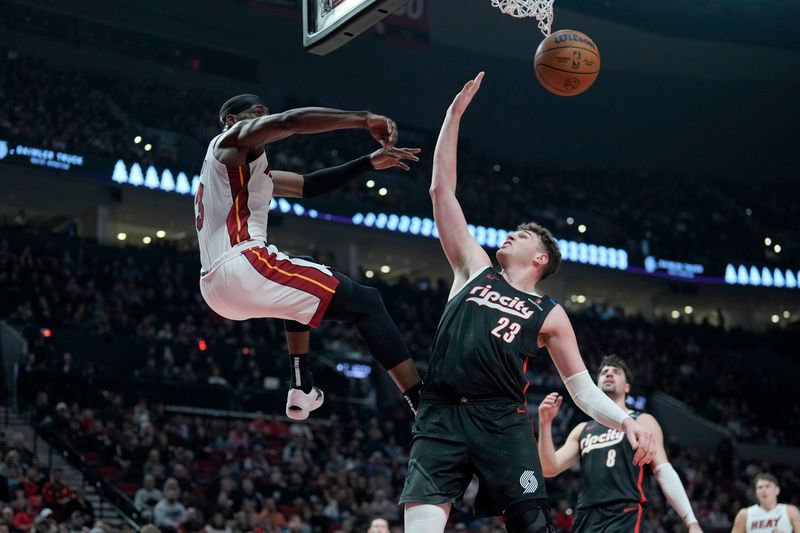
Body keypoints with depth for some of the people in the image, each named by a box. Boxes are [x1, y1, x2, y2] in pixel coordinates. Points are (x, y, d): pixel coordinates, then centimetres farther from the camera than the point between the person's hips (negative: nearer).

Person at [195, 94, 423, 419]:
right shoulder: (233, 140, 6)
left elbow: (308, 186, 31)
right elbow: (289, 121, -14)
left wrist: (369, 163, 24)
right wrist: (364, 120, -12)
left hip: (215, 286, 10)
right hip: (243, 265, -10)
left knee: (300, 288, 40)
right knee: (365, 303, -9)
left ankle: (302, 389, 29)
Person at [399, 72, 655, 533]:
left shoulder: (549, 314, 16)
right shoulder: (475, 269, 20)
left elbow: (582, 387, 16)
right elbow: (442, 190, 19)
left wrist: (626, 421, -4)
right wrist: (455, 113, 17)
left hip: (503, 424, 0)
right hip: (441, 418, 1)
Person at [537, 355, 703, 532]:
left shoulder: (642, 422, 11)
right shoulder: (582, 430, 24)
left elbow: (664, 472, 3)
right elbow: (550, 469, 16)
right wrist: (545, 424, 1)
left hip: (623, 517, -5)